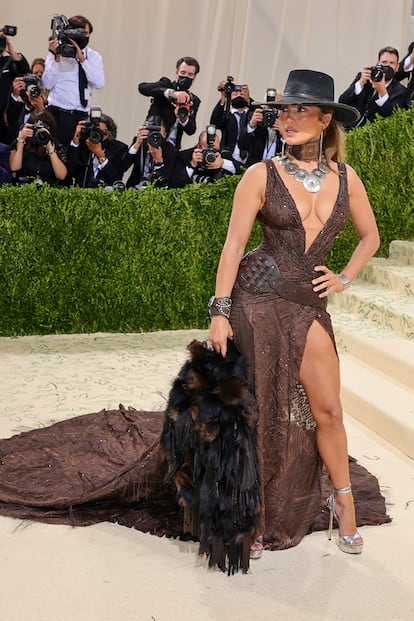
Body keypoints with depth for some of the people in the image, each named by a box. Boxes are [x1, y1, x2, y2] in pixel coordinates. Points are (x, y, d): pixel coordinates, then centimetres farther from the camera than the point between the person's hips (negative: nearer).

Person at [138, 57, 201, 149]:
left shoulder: (194, 100, 13)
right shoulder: (166, 84, 5)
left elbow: (191, 131, 4)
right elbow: (142, 87, -17)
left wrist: (184, 119, -20)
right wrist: (171, 93, -30)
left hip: (172, 148, 3)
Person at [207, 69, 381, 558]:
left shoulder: (345, 178, 7)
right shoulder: (262, 175, -3)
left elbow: (370, 236, 21)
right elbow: (233, 246, -6)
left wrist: (344, 279, 8)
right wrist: (220, 311, -12)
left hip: (309, 306, 3)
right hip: (256, 297, -2)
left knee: (327, 411, 4)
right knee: (259, 411, 3)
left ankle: (343, 502, 26)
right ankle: (253, 516, 20)